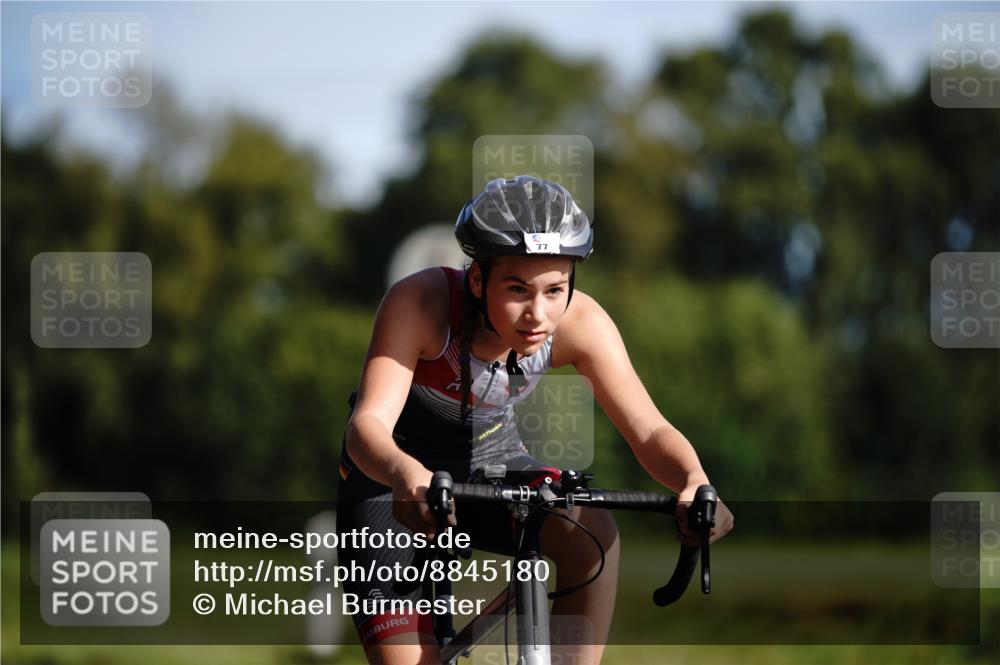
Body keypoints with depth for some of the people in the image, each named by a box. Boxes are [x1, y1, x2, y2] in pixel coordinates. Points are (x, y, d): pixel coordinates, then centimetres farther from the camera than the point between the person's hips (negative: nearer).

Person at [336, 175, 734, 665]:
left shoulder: (579, 322, -24)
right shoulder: (419, 302, -33)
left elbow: (649, 431, -26)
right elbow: (368, 422, -42)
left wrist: (695, 480, -49)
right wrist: (405, 474, -65)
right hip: (390, 474, -2)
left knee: (593, 533, -28)